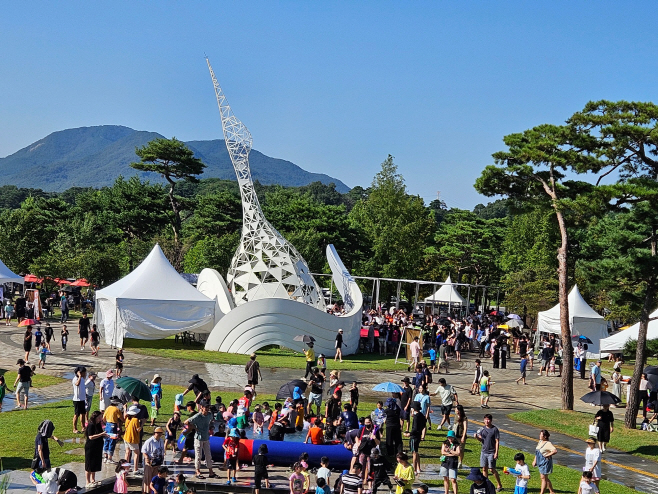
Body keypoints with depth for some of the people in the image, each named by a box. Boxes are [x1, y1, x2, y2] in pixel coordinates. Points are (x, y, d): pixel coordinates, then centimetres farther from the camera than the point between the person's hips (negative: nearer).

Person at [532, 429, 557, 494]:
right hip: (540, 462, 9)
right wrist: (535, 460, 16)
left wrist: (548, 455, -23)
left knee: (543, 478, -1)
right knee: (545, 478, 17)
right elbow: (537, 452, 18)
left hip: (545, 462, -9)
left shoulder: (548, 444, -20)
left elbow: (555, 451, -33)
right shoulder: (540, 441, 7)